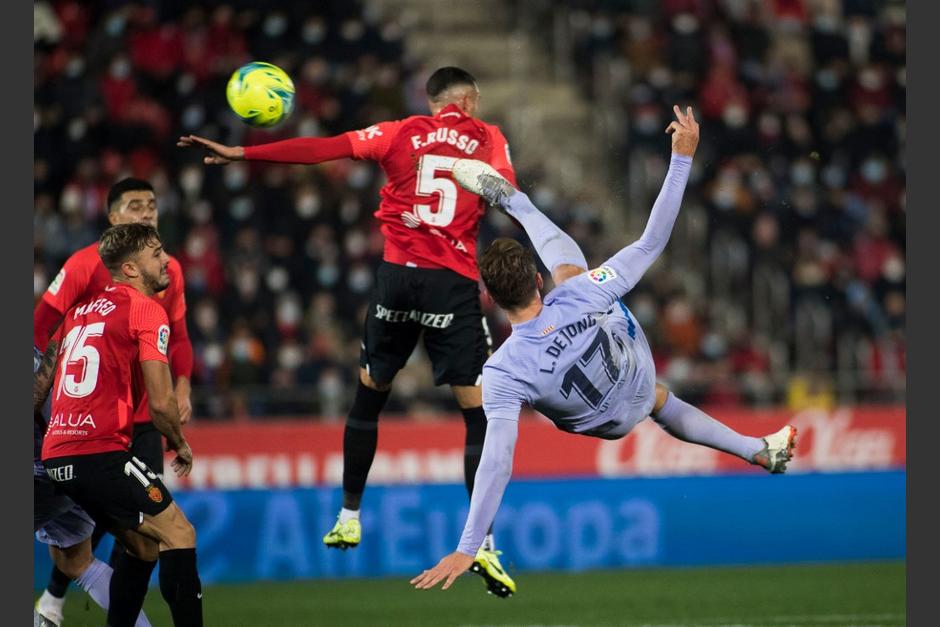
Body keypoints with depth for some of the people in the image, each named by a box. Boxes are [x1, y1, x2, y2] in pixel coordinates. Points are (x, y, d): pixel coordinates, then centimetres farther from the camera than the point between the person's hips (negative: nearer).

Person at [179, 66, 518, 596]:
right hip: (454, 284, -2)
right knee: (480, 413, -2)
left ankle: (350, 518, 28)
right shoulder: (488, 140, 8)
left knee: (369, 397, 20)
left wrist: (241, 153, 9)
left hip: (397, 274, 2)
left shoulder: (402, 133, 10)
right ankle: (485, 544, -13)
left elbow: (321, 149, 5)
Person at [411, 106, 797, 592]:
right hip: (637, 369, 1)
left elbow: (496, 464, -46)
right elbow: (652, 242, -33)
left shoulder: (503, 372, -44)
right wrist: (683, 157, -29)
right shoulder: (577, 297, -40)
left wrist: (465, 550, -45)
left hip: (611, 422, -1)